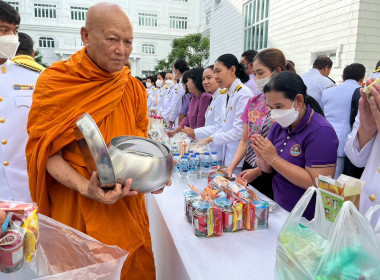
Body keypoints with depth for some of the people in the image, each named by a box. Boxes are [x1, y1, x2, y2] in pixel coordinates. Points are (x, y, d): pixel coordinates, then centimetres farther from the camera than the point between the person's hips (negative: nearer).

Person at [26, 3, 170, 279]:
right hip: (76, 207, -3)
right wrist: (86, 188, -26)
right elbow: (46, 152, -10)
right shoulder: (54, 82, -9)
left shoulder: (133, 87, 3)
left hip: (127, 204, 4)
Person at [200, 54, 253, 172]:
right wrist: (205, 142, 3)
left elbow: (239, 131, -21)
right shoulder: (225, 95, 11)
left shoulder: (243, 94, -16)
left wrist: (211, 139, -12)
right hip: (227, 156, 8)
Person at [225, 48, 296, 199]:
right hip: (248, 170, 5)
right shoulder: (253, 102, 7)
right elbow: (245, 140, 8)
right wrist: (232, 166, -5)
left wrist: (259, 171, -16)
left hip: (271, 174, -5)